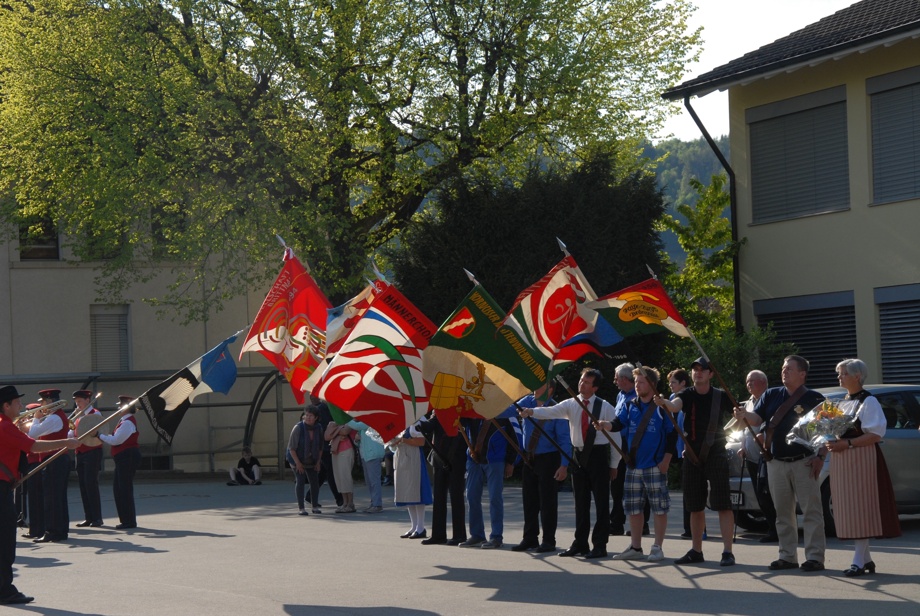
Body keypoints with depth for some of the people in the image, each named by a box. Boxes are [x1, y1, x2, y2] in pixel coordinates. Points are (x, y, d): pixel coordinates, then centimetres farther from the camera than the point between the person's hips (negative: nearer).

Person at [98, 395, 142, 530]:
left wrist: (100, 436, -7)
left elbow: (115, 440, -19)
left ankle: (129, 522, -1)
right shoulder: (124, 421, 16)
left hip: (128, 457, -11)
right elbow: (116, 439, 20)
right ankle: (125, 519, 18)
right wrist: (103, 437, 8)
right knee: (117, 488, 13)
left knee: (125, 488, -6)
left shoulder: (128, 422, -17)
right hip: (123, 458, 11)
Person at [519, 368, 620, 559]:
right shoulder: (571, 405, 3)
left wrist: (614, 464, 0)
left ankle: (600, 545, 4)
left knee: (601, 502, -1)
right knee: (580, 502, 10)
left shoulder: (605, 407, -4)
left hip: (599, 455, -4)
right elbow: (551, 412, -14)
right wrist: (531, 412, -34)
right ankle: (580, 544, 18)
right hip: (579, 455, 4)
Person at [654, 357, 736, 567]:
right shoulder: (687, 395, 3)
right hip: (692, 455, 3)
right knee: (695, 507, 10)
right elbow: (674, 406, -19)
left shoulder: (721, 397, 0)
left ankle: (727, 552, -10)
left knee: (723, 504, -9)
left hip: (716, 454, -3)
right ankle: (696, 551, 19)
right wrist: (664, 402, -41)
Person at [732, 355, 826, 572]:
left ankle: (815, 556, -4)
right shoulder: (772, 395, 11)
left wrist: (820, 457, -12)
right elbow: (757, 418, 1)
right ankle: (787, 556, 16)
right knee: (782, 513, 9)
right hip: (776, 462, 5)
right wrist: (744, 415, -20)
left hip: (804, 462, -5)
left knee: (811, 511, -5)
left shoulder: (814, 398, -1)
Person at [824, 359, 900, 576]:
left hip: (861, 459, -8)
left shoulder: (868, 401, -7)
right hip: (841, 460, 8)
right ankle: (866, 558, 14)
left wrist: (847, 444, -21)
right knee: (848, 509, 7)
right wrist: (832, 442, 3)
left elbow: (876, 434, -15)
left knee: (860, 508, -8)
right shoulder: (842, 403, 17)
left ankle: (859, 561, -9)